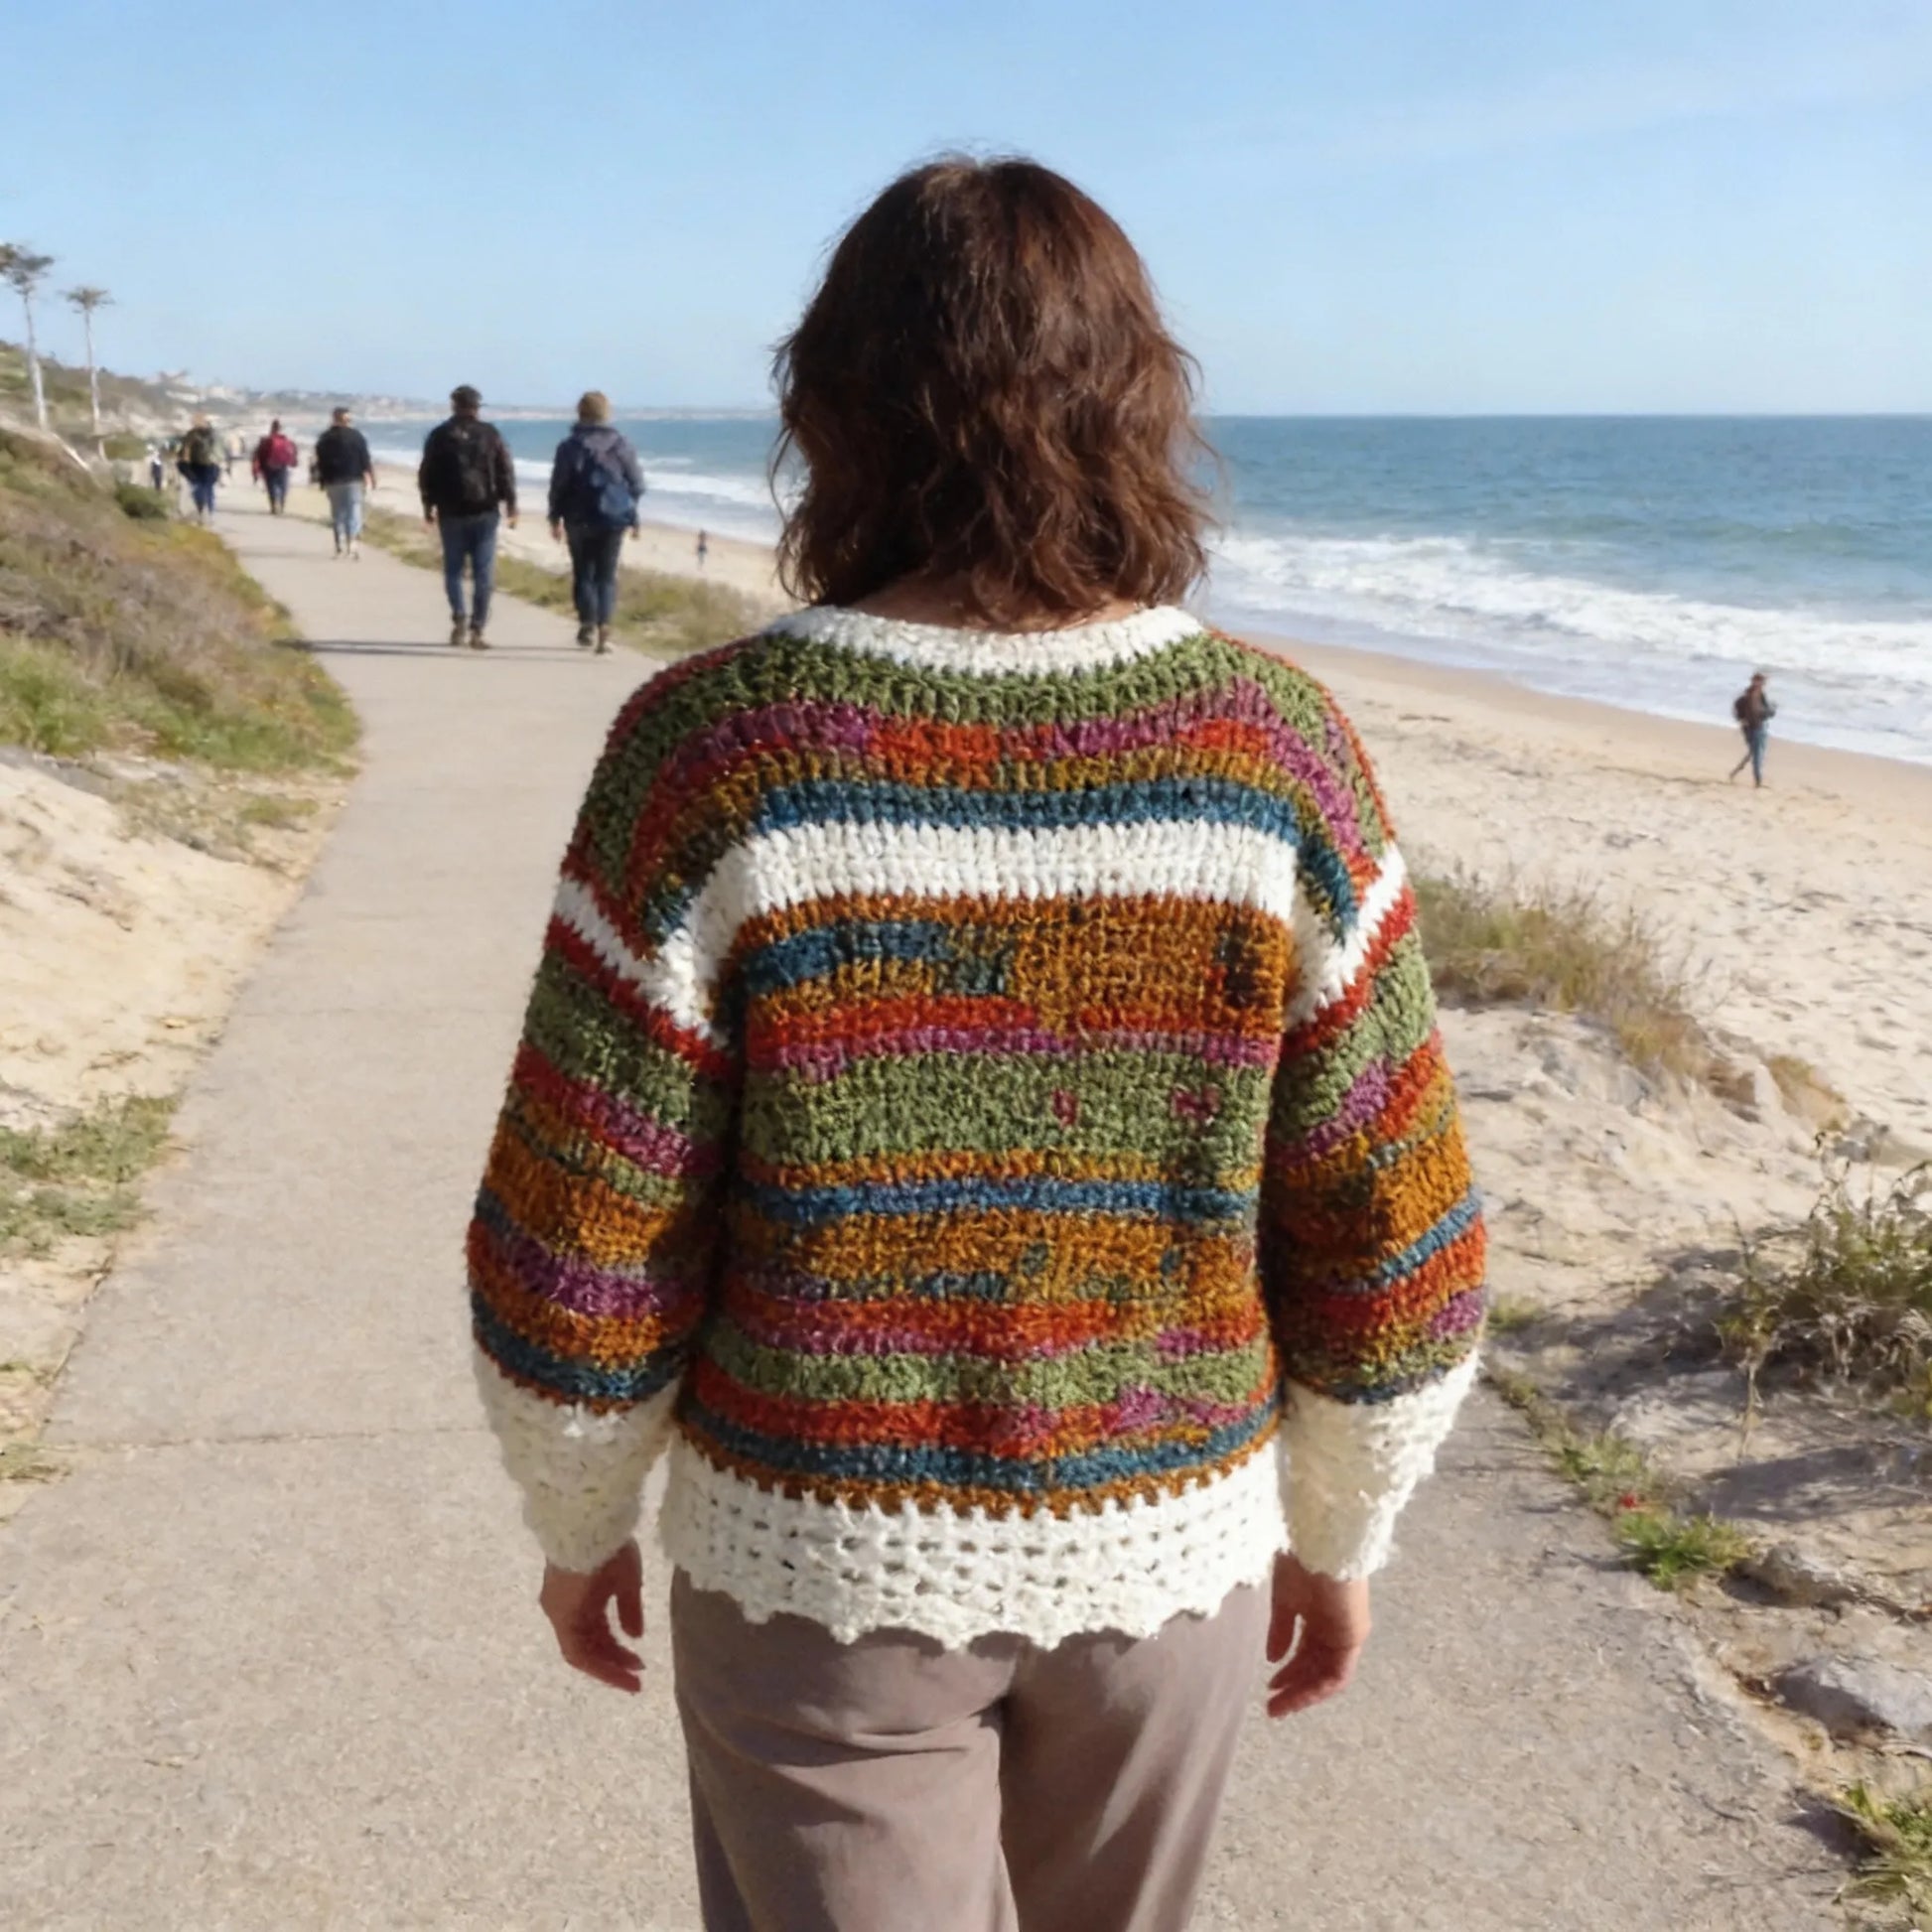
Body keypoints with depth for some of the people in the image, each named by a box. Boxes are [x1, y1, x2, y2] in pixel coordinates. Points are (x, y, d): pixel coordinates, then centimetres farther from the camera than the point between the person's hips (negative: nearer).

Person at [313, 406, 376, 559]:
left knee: (337, 513, 11)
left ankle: (340, 546, 11)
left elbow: (320, 463, 7)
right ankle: (353, 542, -21)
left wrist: (322, 482, 13)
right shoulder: (356, 436, -3)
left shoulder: (324, 438, 5)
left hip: (332, 482, 3)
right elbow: (365, 459, -4)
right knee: (354, 512, -3)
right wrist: (369, 477, 3)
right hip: (353, 480, -2)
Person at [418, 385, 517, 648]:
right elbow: (506, 473, -2)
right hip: (484, 512, -1)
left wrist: (428, 506, 16)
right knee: (483, 572, 2)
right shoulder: (491, 434, 0)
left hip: (451, 512, 1)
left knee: (453, 569, 13)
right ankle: (477, 629, -2)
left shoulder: (439, 436, 3)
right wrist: (511, 507, 3)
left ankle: (458, 618, -5)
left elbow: (426, 474, 6)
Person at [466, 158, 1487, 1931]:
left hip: (820, 1556, -2)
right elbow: (1396, 1236, -7)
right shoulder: (1280, 749, -12)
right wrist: (1338, 1530, 10)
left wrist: (581, 1520, 6)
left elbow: (580, 1251, -13)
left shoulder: (716, 750, -18)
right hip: (1171, 1546, 3)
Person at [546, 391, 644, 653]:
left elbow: (558, 485, -3)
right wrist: (632, 517, 14)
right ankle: (604, 630, -5)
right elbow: (637, 484, 3)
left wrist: (555, 518, 7)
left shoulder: (570, 446, -4)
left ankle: (588, 624, 2)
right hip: (613, 519, 1)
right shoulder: (622, 444, 0)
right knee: (607, 576, 7)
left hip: (579, 520, -1)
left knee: (583, 573, 13)